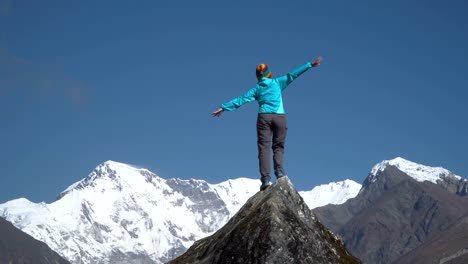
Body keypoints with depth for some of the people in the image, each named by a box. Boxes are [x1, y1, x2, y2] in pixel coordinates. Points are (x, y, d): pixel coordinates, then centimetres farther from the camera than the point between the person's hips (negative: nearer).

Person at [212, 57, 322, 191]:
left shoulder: (256, 89, 14)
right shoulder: (277, 83, 12)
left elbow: (240, 100, 14)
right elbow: (292, 75, 10)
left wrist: (223, 108, 20)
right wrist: (310, 65, 13)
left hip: (264, 117, 0)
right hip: (280, 117, 0)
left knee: (264, 148, -3)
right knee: (278, 146, 9)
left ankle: (266, 178, -16)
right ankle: (279, 169, -17)